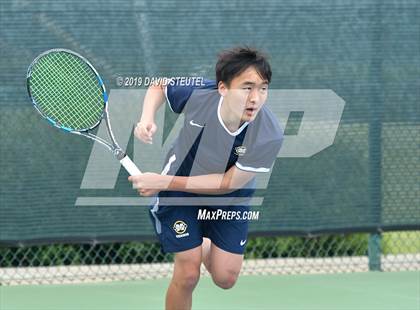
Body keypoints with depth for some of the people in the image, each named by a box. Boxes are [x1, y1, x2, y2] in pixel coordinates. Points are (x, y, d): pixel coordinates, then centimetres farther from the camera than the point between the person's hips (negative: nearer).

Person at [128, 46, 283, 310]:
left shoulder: (269, 135, -34)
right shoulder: (197, 94, -31)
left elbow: (229, 182, -24)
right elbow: (159, 87, -5)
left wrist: (164, 182, -27)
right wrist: (147, 118, -25)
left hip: (230, 199, 1)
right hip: (181, 187, -1)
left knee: (225, 278, 2)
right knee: (188, 274, -7)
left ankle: (204, 248, 36)